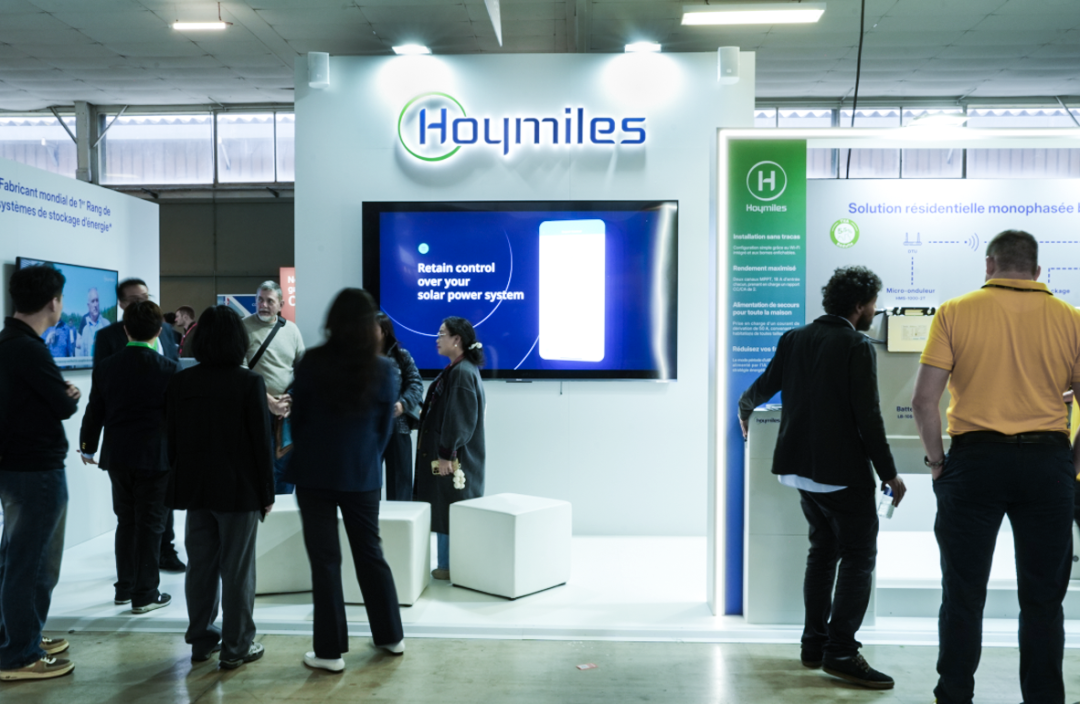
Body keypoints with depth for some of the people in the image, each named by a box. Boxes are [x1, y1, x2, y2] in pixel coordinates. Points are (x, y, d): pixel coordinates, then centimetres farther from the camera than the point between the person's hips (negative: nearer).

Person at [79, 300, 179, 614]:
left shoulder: (106, 367, -1)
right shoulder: (168, 369, -12)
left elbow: (94, 412, 5)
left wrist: (88, 446, 20)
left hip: (117, 458, 4)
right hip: (155, 458, -4)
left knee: (126, 522, 18)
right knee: (150, 525, 4)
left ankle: (125, 588, 27)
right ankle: (145, 595, 9)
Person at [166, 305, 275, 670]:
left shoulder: (181, 382, 1)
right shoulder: (249, 382, -13)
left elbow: (171, 437, 5)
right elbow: (261, 440, -11)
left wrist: (181, 481, 14)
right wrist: (267, 491, -3)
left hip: (195, 487, 5)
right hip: (239, 489, -4)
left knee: (201, 565, 14)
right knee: (237, 570, 4)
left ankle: (201, 640, 24)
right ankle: (236, 647, 11)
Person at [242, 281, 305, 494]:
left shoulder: (291, 329, 9)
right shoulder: (244, 327, -4)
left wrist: (292, 399, -3)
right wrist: (268, 400, -14)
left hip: (288, 412, 4)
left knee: (285, 465, 9)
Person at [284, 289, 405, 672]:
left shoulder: (312, 362, -9)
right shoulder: (384, 370, -5)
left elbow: (297, 417, 0)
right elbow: (385, 428, 3)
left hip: (315, 473, -2)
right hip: (363, 476, 2)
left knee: (325, 560, 5)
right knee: (370, 553, 16)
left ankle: (330, 650, 11)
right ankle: (390, 634, 28)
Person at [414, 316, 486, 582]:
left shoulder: (462, 372, -19)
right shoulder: (457, 369, 12)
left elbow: (460, 419, -22)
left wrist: (446, 455, -21)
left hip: (453, 458, -10)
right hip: (445, 451, 10)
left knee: (448, 511, -2)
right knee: (444, 510, 13)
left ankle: (448, 567, 8)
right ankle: (446, 565, 21)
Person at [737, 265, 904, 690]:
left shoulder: (793, 339, 6)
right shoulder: (858, 347, -12)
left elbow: (765, 386, 14)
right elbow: (867, 417, -16)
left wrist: (745, 409, 37)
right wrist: (889, 475, -8)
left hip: (802, 466, 7)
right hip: (843, 472, -7)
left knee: (822, 549, 19)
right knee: (858, 556, 2)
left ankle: (815, 643, 25)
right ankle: (841, 652, 0)